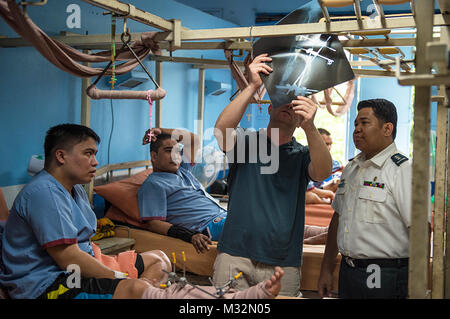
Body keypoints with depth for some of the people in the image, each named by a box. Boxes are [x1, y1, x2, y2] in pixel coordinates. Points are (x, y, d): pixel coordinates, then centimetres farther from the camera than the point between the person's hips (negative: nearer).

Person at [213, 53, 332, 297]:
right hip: (235, 257, -1)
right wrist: (252, 86, -22)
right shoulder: (246, 142, 5)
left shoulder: (302, 155, 7)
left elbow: (322, 173, -14)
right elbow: (221, 130, -16)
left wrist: (310, 128, -31)